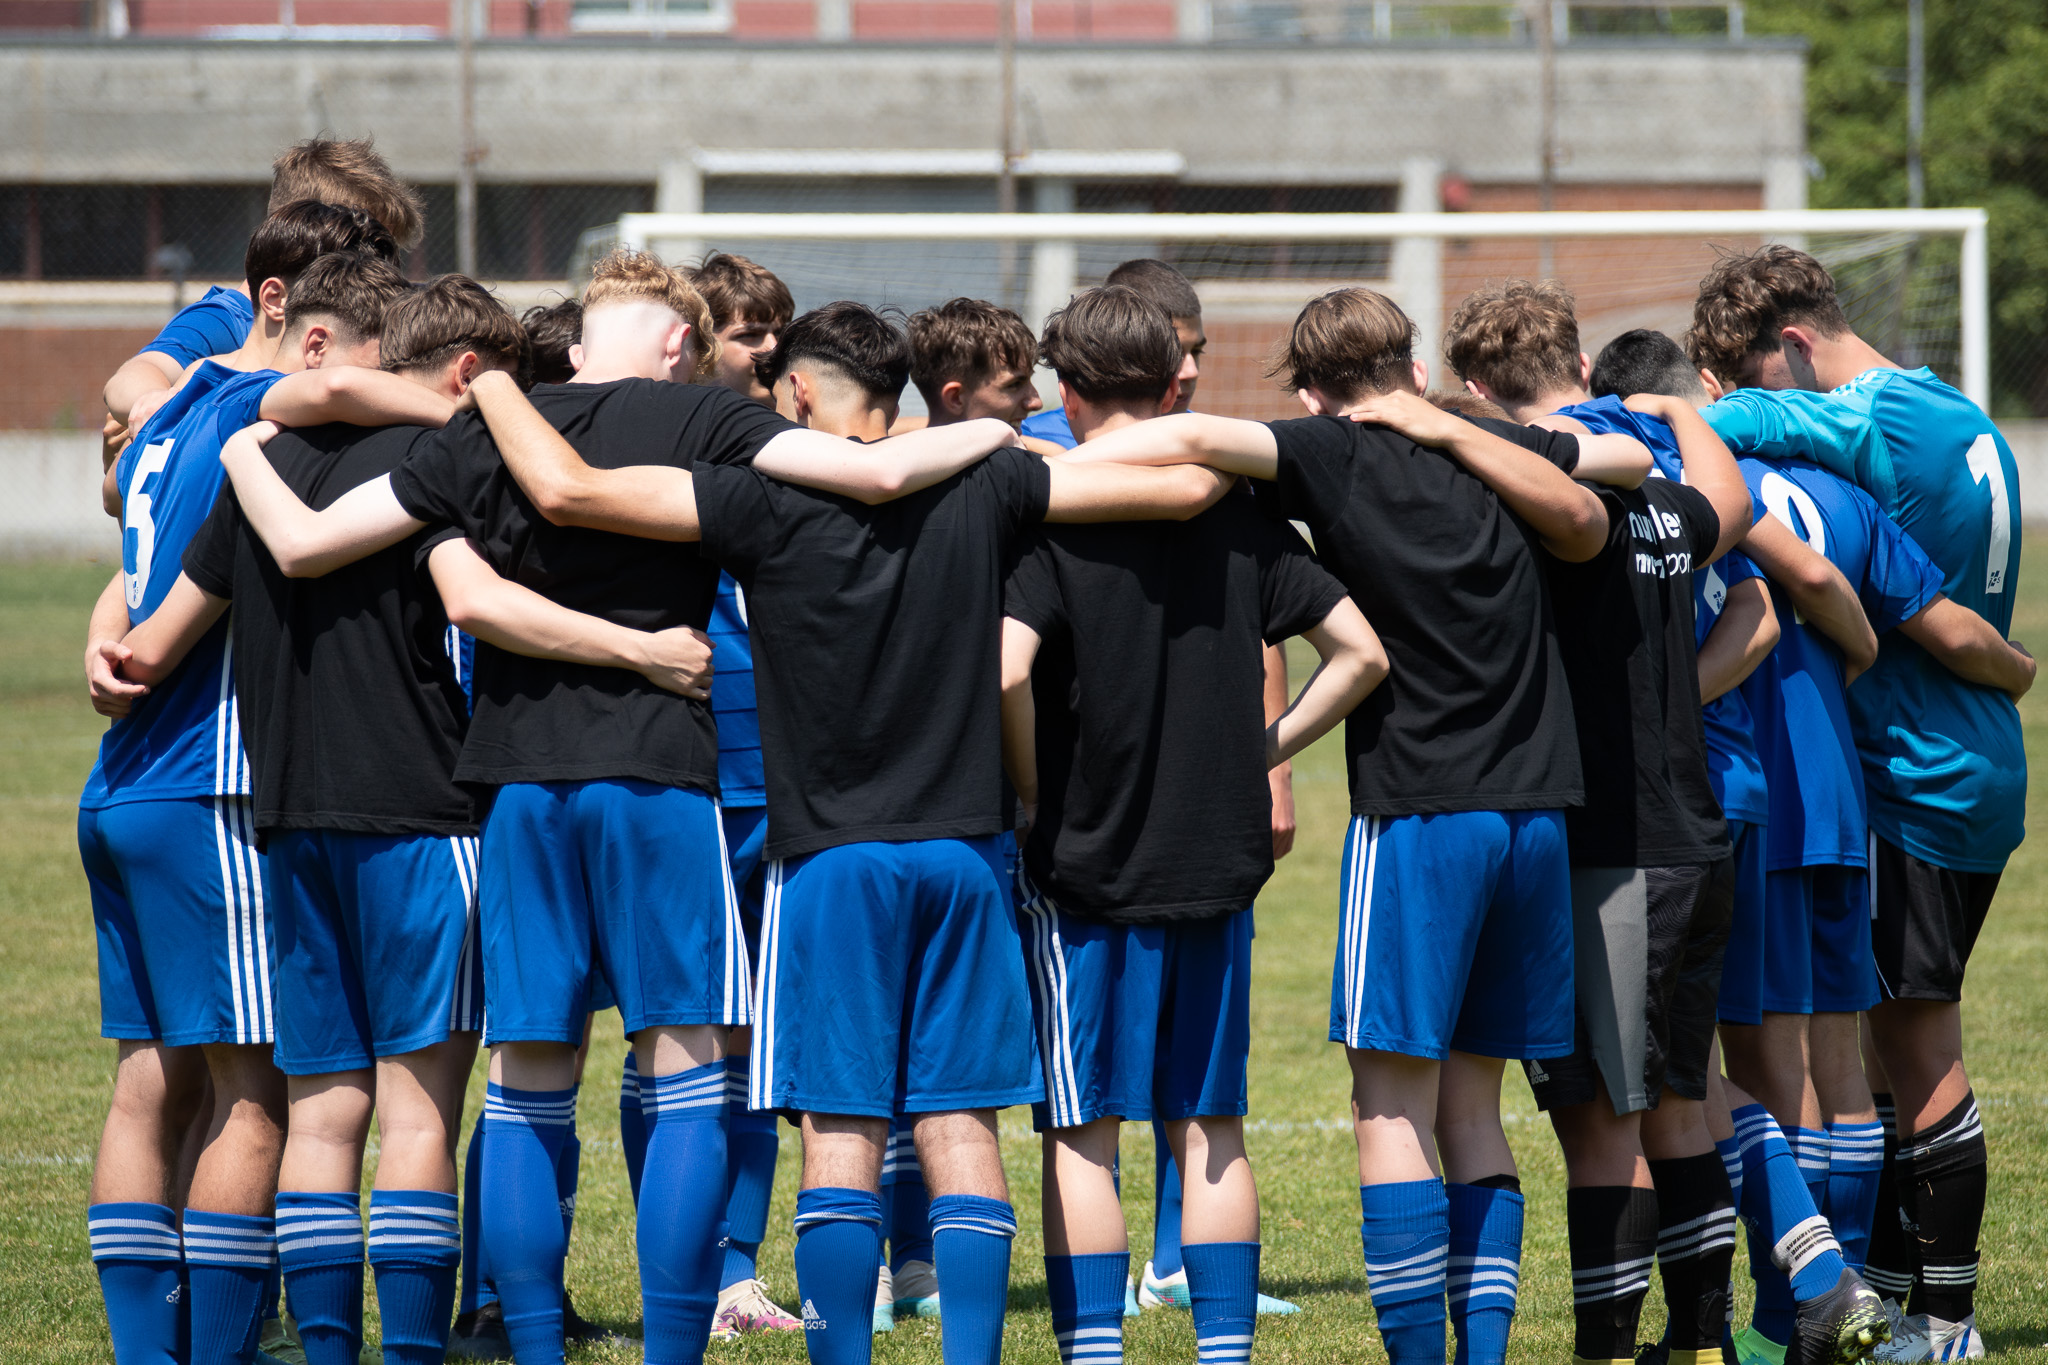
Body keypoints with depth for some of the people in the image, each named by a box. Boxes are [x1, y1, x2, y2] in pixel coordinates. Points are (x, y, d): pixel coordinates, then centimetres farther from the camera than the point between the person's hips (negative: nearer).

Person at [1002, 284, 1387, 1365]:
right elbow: (1360, 653, 6)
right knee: (1211, 1128, 11)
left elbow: (1007, 670, -24)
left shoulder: (1056, 518, -10)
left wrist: (1032, 792, -8)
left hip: (1085, 869, -4)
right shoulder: (1239, 516, 4)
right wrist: (1263, 747, 11)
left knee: (1080, 1135, 2)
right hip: (1218, 863, 4)